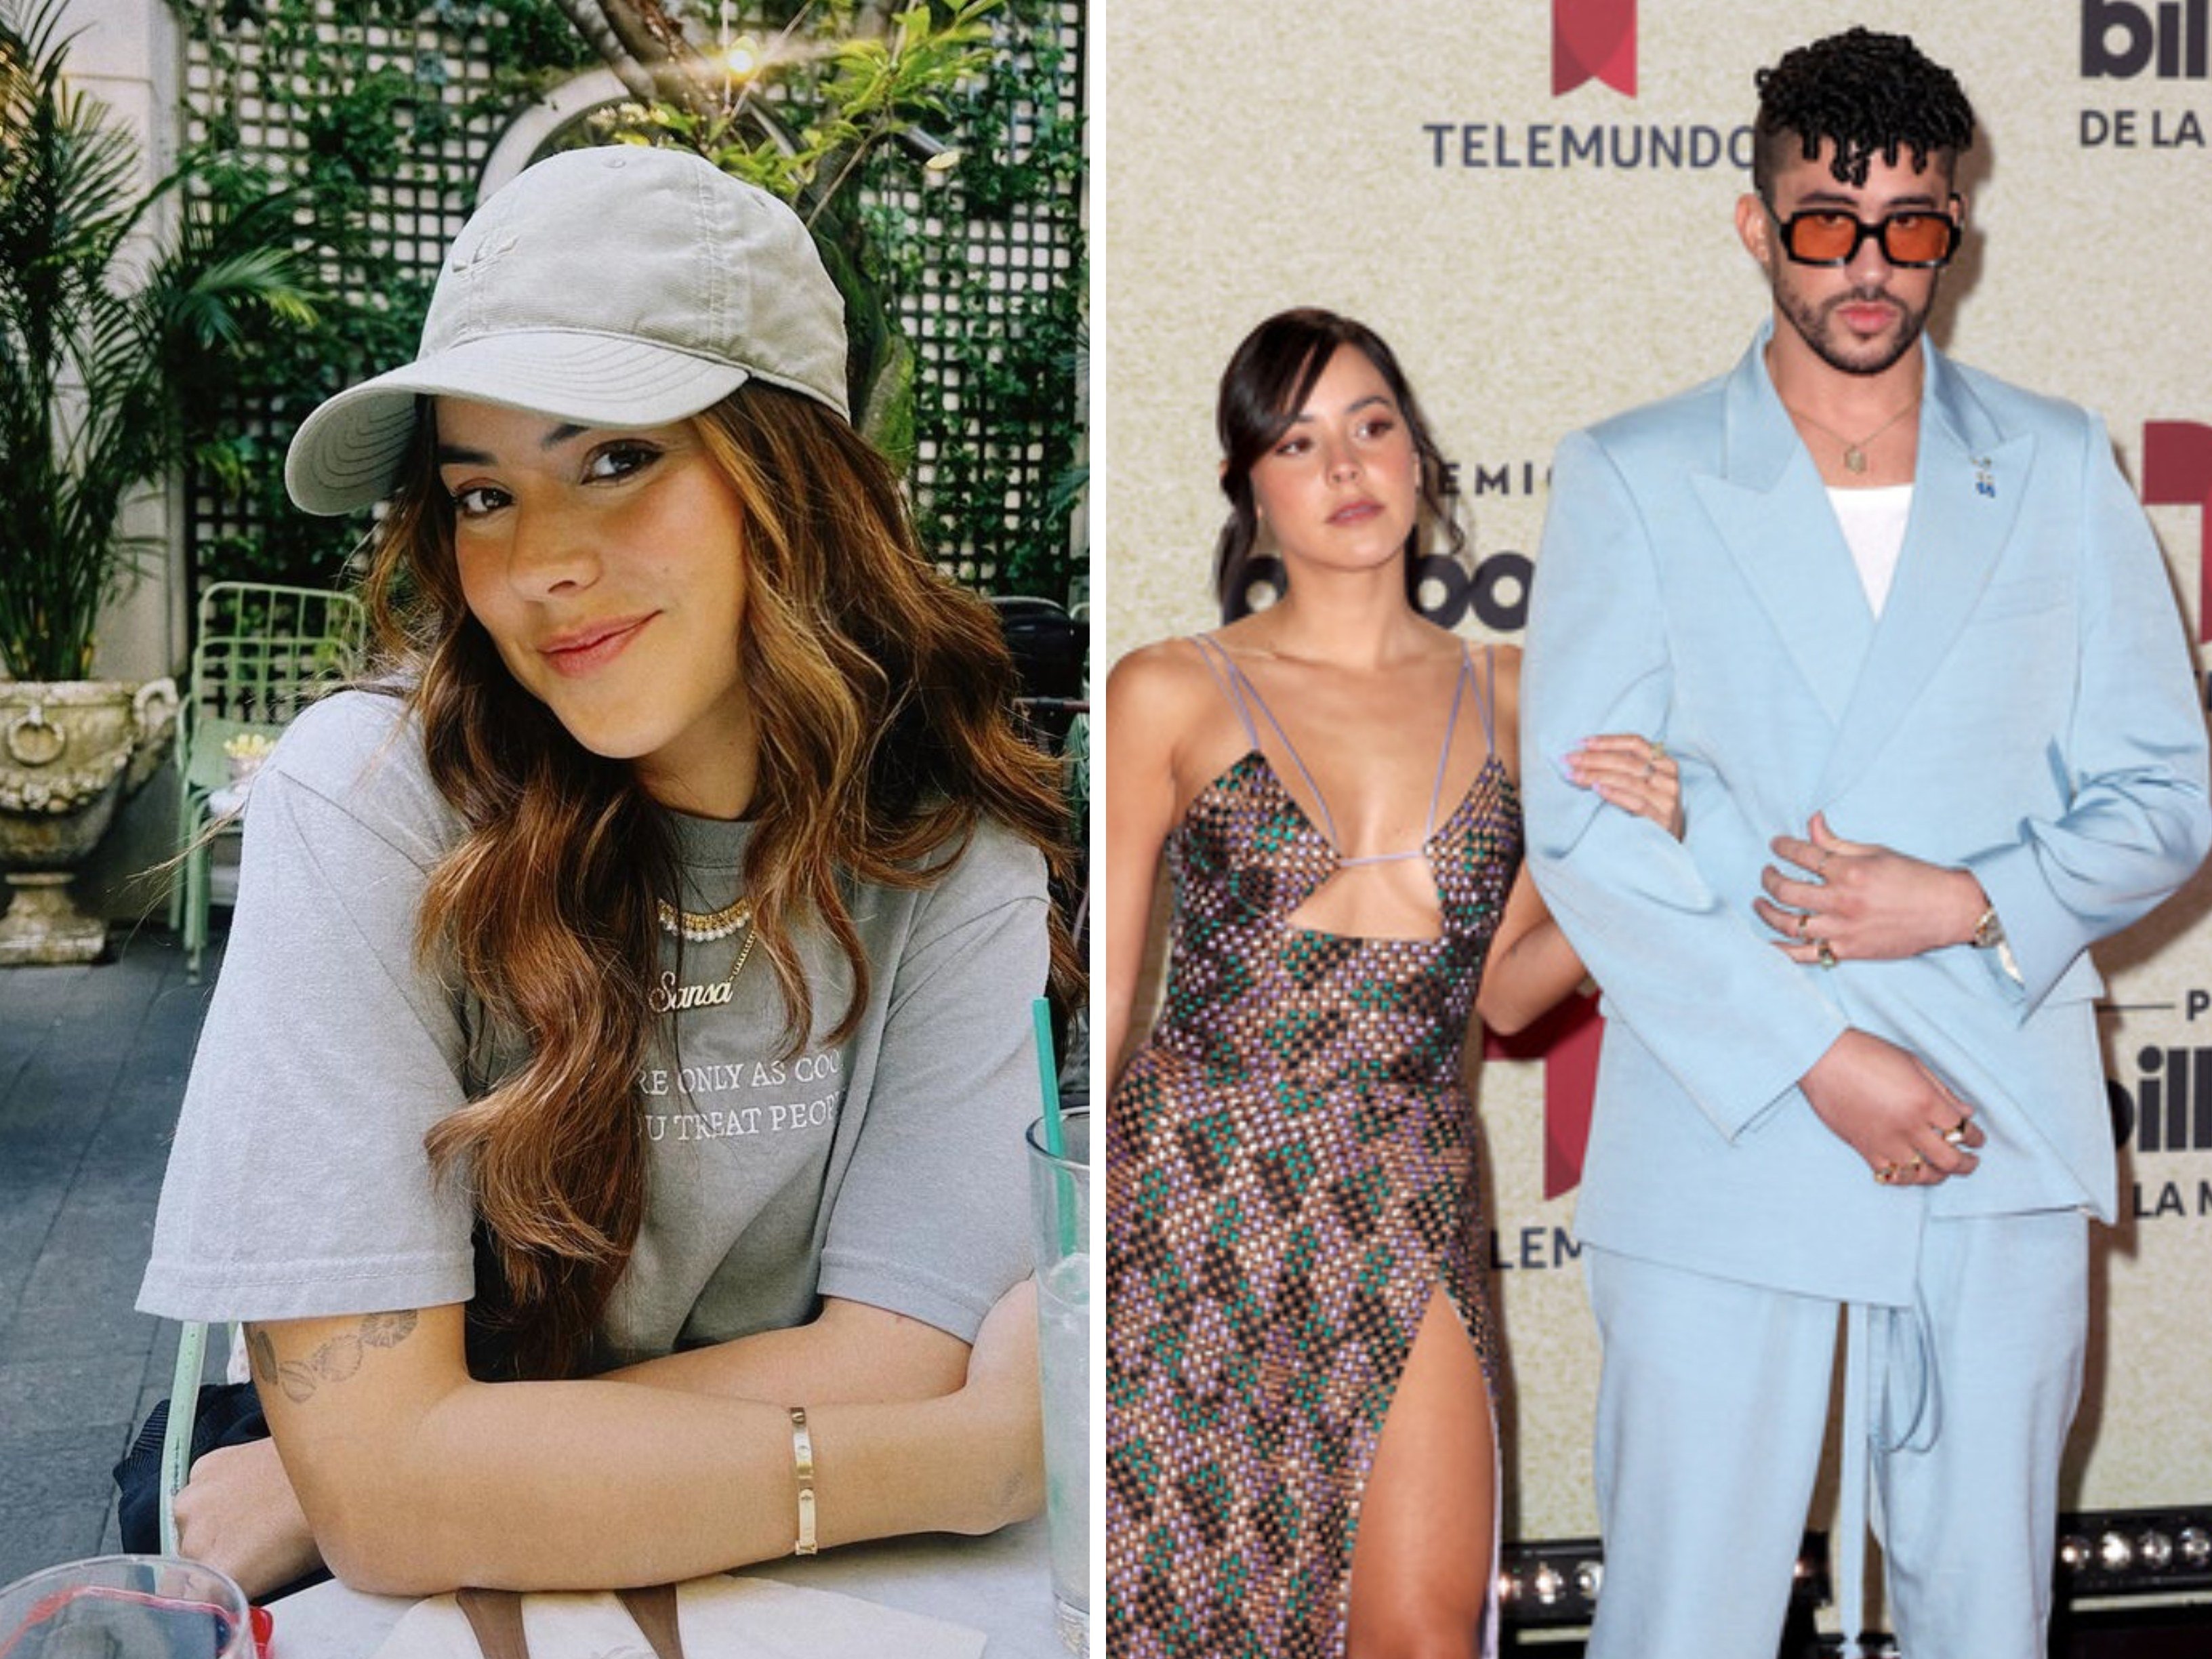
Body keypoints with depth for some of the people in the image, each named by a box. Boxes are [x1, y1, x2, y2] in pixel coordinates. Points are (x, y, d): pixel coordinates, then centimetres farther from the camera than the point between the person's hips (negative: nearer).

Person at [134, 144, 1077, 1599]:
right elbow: (378, 1463, -22)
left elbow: (894, 1359, -14)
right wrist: (988, 1449, -20)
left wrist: (327, 1489, -17)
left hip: (784, 1597, 2)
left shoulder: (949, 831, -11)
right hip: (396, 1601, -2)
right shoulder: (368, 802, -17)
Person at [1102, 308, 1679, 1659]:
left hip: (1408, 1211, 3)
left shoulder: (1511, 698, 8)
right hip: (1194, 1195, -2)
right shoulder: (1172, 696, -1)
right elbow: (1099, 991, 3)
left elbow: (1509, 988, 15)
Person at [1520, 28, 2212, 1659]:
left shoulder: (2060, 469, 9)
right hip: (1725, 1140, -2)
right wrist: (1817, 1058, -13)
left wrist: (1966, 903, -12)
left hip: (2004, 1150, 2)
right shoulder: (1629, 480, 2)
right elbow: (1581, 826, -6)